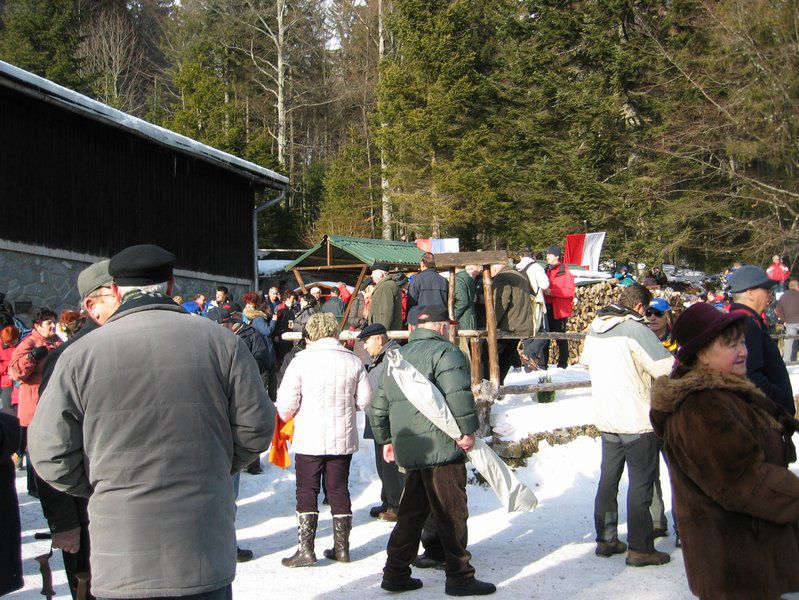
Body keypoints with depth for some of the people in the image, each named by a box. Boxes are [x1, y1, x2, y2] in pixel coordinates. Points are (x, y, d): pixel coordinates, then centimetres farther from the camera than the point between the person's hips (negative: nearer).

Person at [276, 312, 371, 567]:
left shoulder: (302, 361, -10)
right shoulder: (353, 361, 1)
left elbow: (286, 405, -10)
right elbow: (364, 400, 5)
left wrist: (286, 416, 13)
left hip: (310, 440, -3)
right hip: (343, 439, 4)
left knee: (306, 491, 4)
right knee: (339, 489, 12)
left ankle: (305, 549, 1)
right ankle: (341, 547, 17)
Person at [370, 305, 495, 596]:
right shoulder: (445, 351, -7)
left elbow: (378, 406, 22)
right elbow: (458, 393, -25)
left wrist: (385, 440, 31)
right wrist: (468, 430, -17)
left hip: (407, 450, 8)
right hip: (442, 447, -8)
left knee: (412, 511, 16)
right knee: (452, 514, 1)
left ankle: (395, 573, 17)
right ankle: (459, 577, 7)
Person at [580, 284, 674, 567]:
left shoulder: (594, 328, 7)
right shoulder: (635, 329, -18)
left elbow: (587, 362, 23)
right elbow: (667, 368, -22)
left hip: (606, 420, 7)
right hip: (638, 420, -7)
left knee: (608, 479, 16)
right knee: (641, 483, 1)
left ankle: (605, 538, 24)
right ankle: (640, 548, 5)